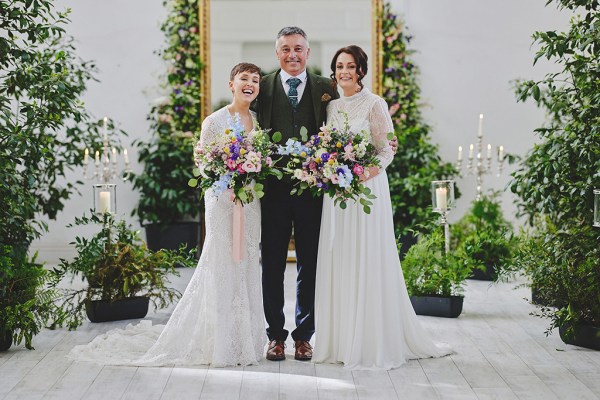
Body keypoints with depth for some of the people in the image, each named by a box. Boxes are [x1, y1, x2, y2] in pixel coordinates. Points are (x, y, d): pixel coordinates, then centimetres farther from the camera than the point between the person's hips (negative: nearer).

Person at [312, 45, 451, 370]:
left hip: (366, 189, -6)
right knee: (336, 263, 6)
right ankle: (339, 340, 14)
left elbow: (387, 151, -7)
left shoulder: (374, 104, -3)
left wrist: (365, 173, -23)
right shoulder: (332, 106, 14)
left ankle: (372, 344, 3)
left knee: (366, 265, -5)